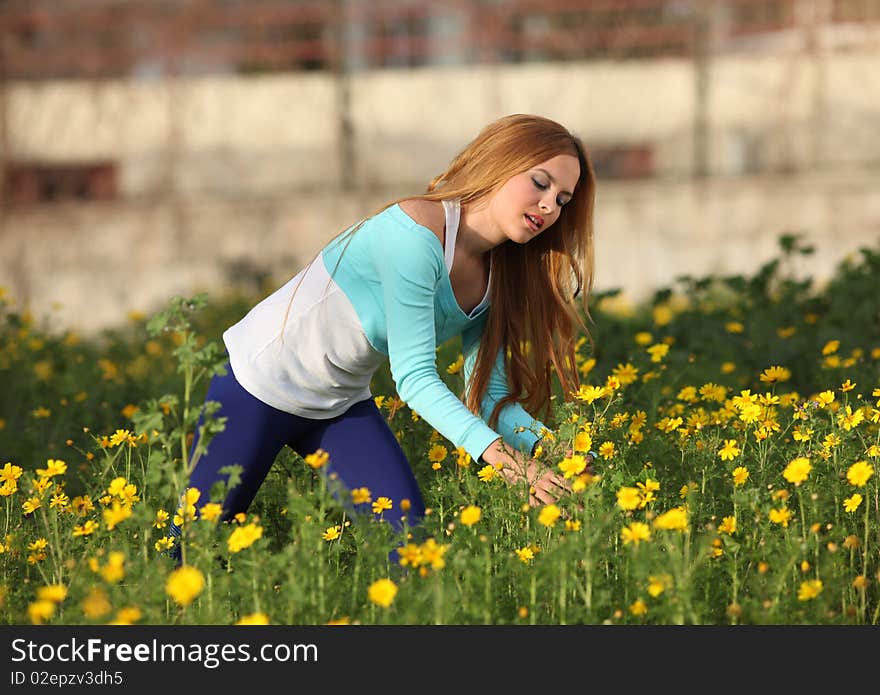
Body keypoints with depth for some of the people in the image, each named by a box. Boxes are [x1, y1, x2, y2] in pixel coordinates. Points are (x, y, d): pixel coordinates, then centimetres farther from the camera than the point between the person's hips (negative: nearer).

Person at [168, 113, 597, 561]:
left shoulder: (500, 275, -5)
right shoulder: (415, 231, -31)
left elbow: (491, 394, -5)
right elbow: (413, 376, -34)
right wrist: (500, 455, -44)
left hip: (343, 402, 7)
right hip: (261, 379, -7)